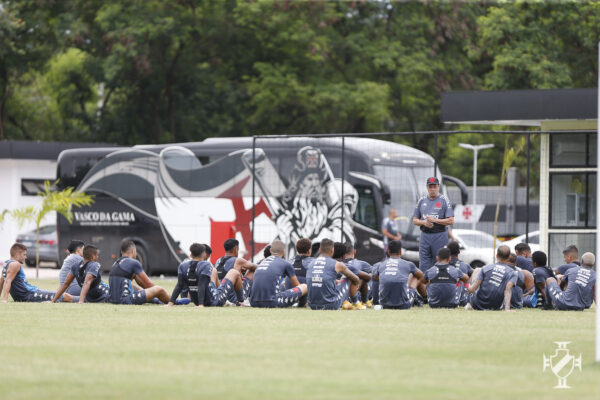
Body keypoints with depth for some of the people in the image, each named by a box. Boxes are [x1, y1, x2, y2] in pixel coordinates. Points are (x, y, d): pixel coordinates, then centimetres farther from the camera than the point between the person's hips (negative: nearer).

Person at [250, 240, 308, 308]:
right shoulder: (286, 264, 8)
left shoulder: (262, 262, 23)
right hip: (271, 303, -6)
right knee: (305, 287, 7)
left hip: (253, 303, 6)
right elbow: (296, 285, 23)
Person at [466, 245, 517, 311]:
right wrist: (507, 308, -33)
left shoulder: (486, 268, -9)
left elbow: (472, 289, -12)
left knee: (477, 270, 24)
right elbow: (508, 289, -25)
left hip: (477, 305, 0)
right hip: (495, 308, 0)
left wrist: (468, 286, 12)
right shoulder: (512, 273, -9)